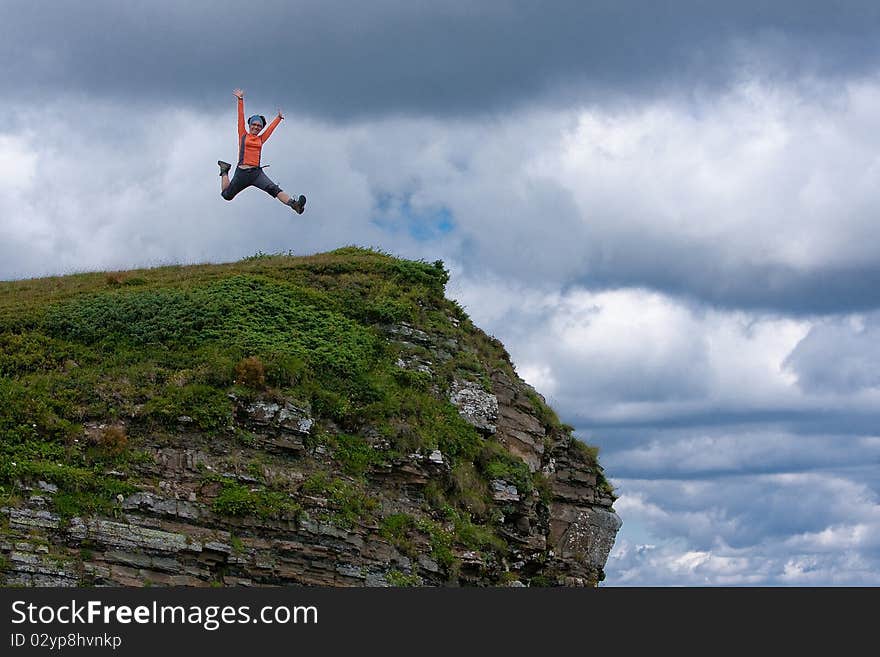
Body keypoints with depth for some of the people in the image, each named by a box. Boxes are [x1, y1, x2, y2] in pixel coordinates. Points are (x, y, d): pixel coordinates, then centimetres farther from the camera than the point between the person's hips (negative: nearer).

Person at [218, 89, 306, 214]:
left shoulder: (261, 139, 17)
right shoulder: (243, 135, 9)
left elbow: (271, 127, 31)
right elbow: (241, 117, 6)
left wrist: (279, 118, 42)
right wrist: (240, 100, 4)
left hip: (257, 173, 2)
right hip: (242, 173, -2)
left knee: (274, 189, -21)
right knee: (227, 195, 12)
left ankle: (294, 205, -40)